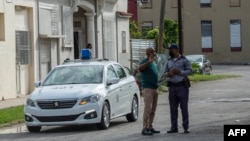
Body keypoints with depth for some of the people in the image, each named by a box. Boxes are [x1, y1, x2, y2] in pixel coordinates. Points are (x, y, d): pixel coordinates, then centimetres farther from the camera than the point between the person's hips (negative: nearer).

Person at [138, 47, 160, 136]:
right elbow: (139, 68, -31)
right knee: (148, 108, -14)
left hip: (154, 88, 9)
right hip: (148, 88, -9)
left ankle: (150, 127, 12)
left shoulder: (153, 63, 19)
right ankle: (145, 129, -15)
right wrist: (149, 61, -41)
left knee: (153, 110, 8)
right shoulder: (145, 62, -8)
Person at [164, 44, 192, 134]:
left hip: (182, 86, -5)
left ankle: (186, 127, 0)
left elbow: (190, 71, -5)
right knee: (173, 108, 4)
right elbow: (165, 72, 18)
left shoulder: (184, 60, -1)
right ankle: (174, 127, 8)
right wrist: (168, 74, -5)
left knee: (184, 107, -4)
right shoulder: (169, 61, 15)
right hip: (172, 86, 5)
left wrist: (179, 72, -17)